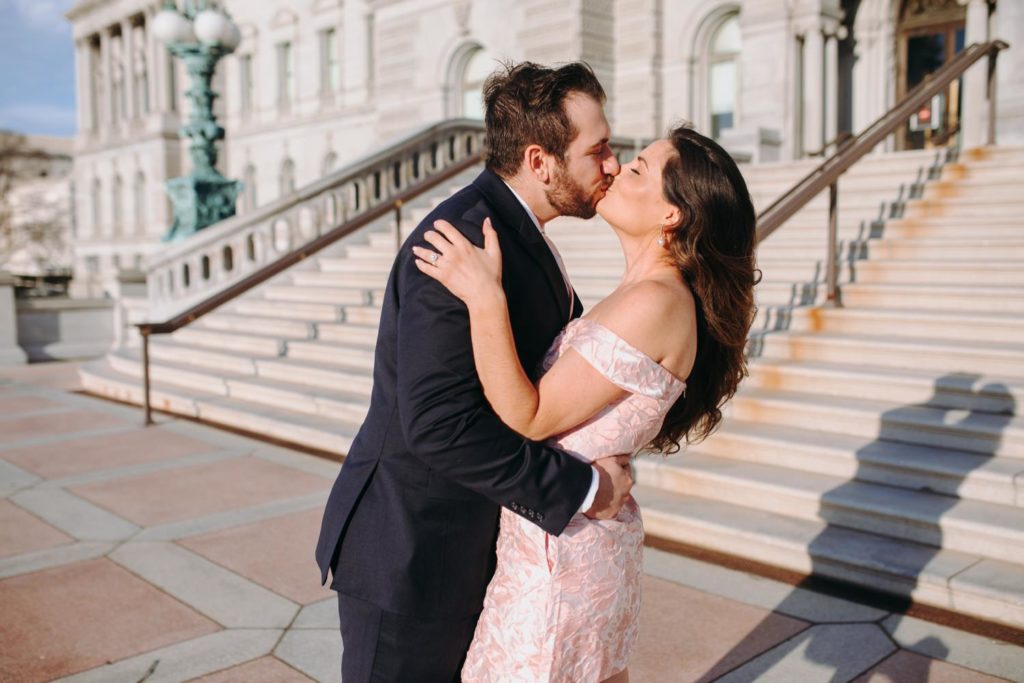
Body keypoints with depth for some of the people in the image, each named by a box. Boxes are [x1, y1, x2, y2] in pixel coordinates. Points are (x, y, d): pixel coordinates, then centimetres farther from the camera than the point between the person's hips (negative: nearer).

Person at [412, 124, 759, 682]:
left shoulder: (655, 303, -25)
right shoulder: (646, 293, 5)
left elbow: (528, 418, -25)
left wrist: (485, 299, -28)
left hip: (561, 547, -9)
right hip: (588, 534, 9)